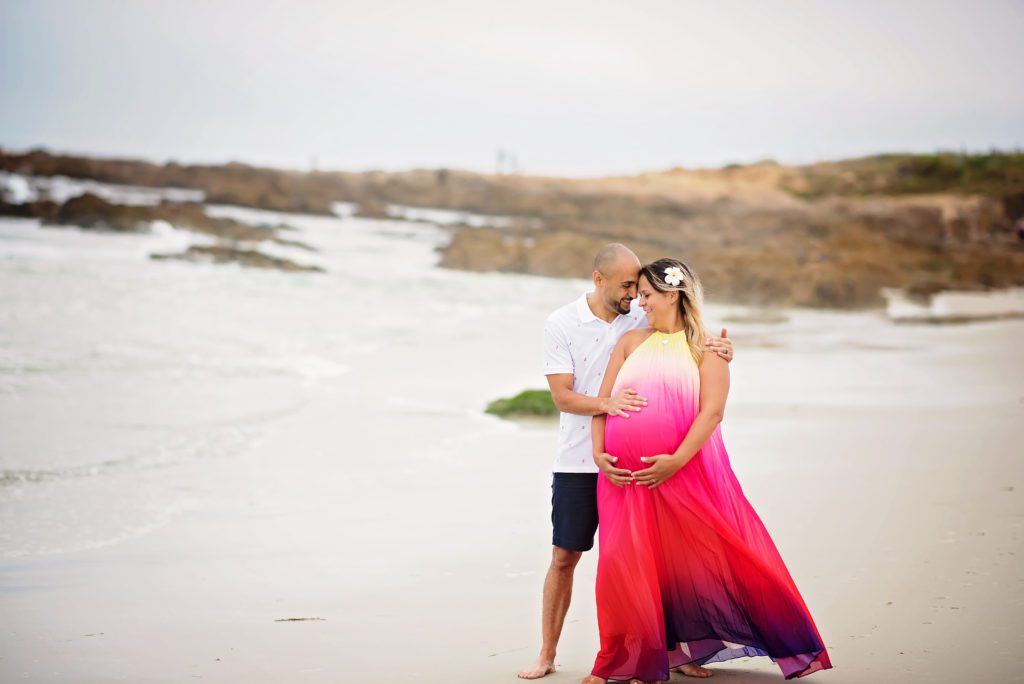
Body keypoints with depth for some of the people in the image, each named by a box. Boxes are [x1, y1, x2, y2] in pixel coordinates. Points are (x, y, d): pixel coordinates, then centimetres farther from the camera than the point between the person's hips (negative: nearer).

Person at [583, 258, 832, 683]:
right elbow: (602, 402, 10)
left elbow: (712, 411, -10)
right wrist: (598, 453, -5)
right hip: (626, 476, 3)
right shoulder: (631, 342, 13)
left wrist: (676, 461, -20)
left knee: (698, 561, 0)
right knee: (628, 567, 2)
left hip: (687, 473, -3)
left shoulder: (704, 347, 1)